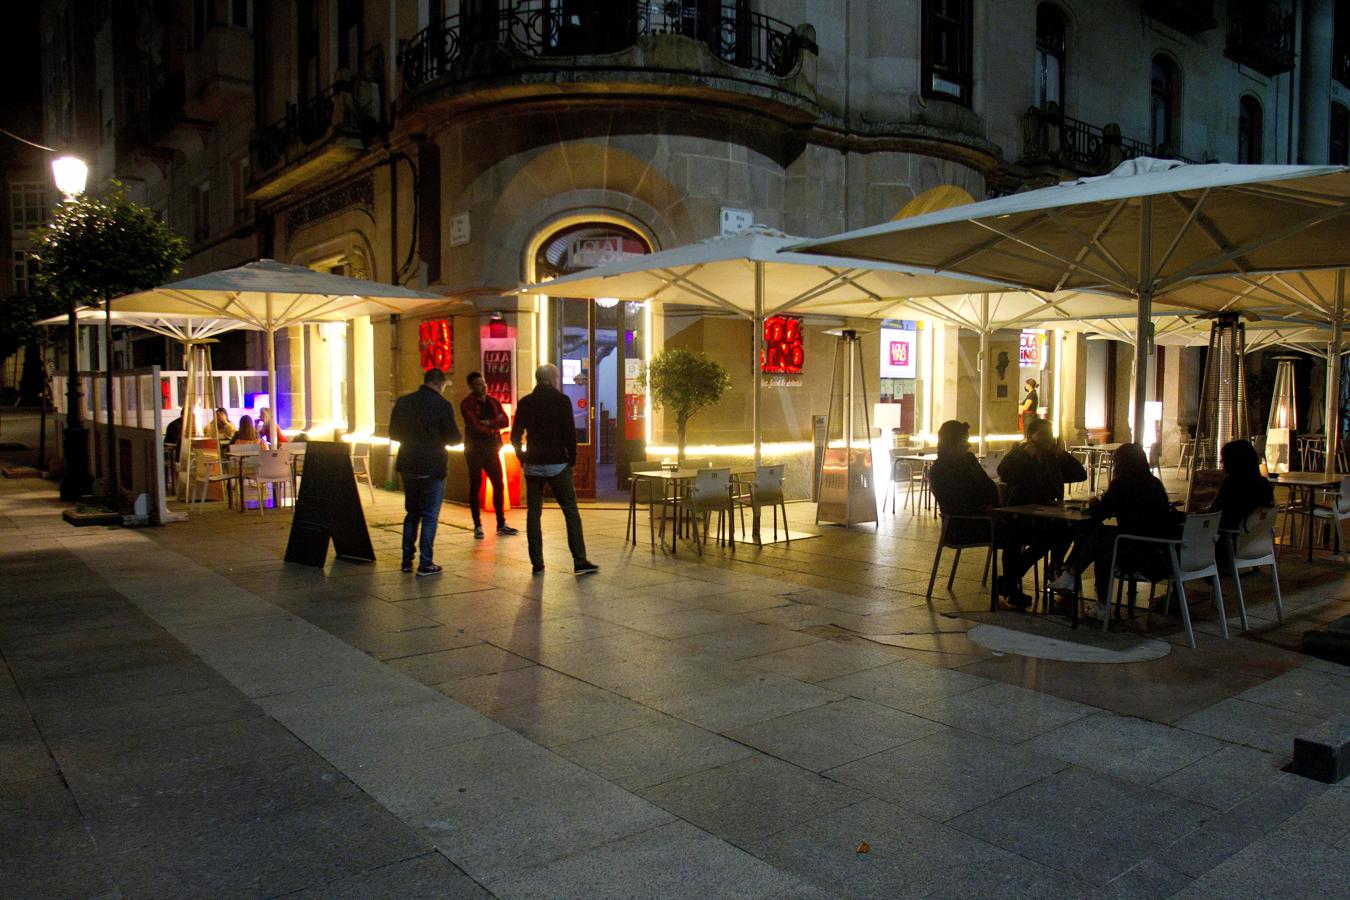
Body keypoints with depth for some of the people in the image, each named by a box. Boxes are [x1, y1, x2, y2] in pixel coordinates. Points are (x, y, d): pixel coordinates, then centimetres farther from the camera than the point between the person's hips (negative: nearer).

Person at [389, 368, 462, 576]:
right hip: (432, 468, -5)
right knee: (430, 515, 3)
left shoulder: (403, 402, 2)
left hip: (408, 466, 5)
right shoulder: (442, 405, -12)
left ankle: (407, 559, 20)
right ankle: (425, 563, 2)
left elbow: (393, 433, 9)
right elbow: (454, 438, -8)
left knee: (411, 512, 18)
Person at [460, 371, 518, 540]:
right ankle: (477, 526, 5)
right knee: (475, 486, -1)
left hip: (492, 449, 5)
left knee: (498, 485, 5)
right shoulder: (467, 404, -6)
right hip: (474, 451, -5)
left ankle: (501, 524, 13)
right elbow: (475, 426, -17)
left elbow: (505, 421, -1)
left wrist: (489, 423, -17)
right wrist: (494, 428, -7)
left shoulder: (494, 402, 11)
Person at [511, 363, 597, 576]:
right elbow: (570, 433, -9)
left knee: (533, 513, 8)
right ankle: (580, 562, -5)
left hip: (533, 465, 4)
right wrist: (572, 459, 2)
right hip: (557, 464, -3)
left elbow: (515, 436, 6)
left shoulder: (525, 402, 5)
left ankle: (537, 564, 7)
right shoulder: (562, 400, -5)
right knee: (571, 511, 0)